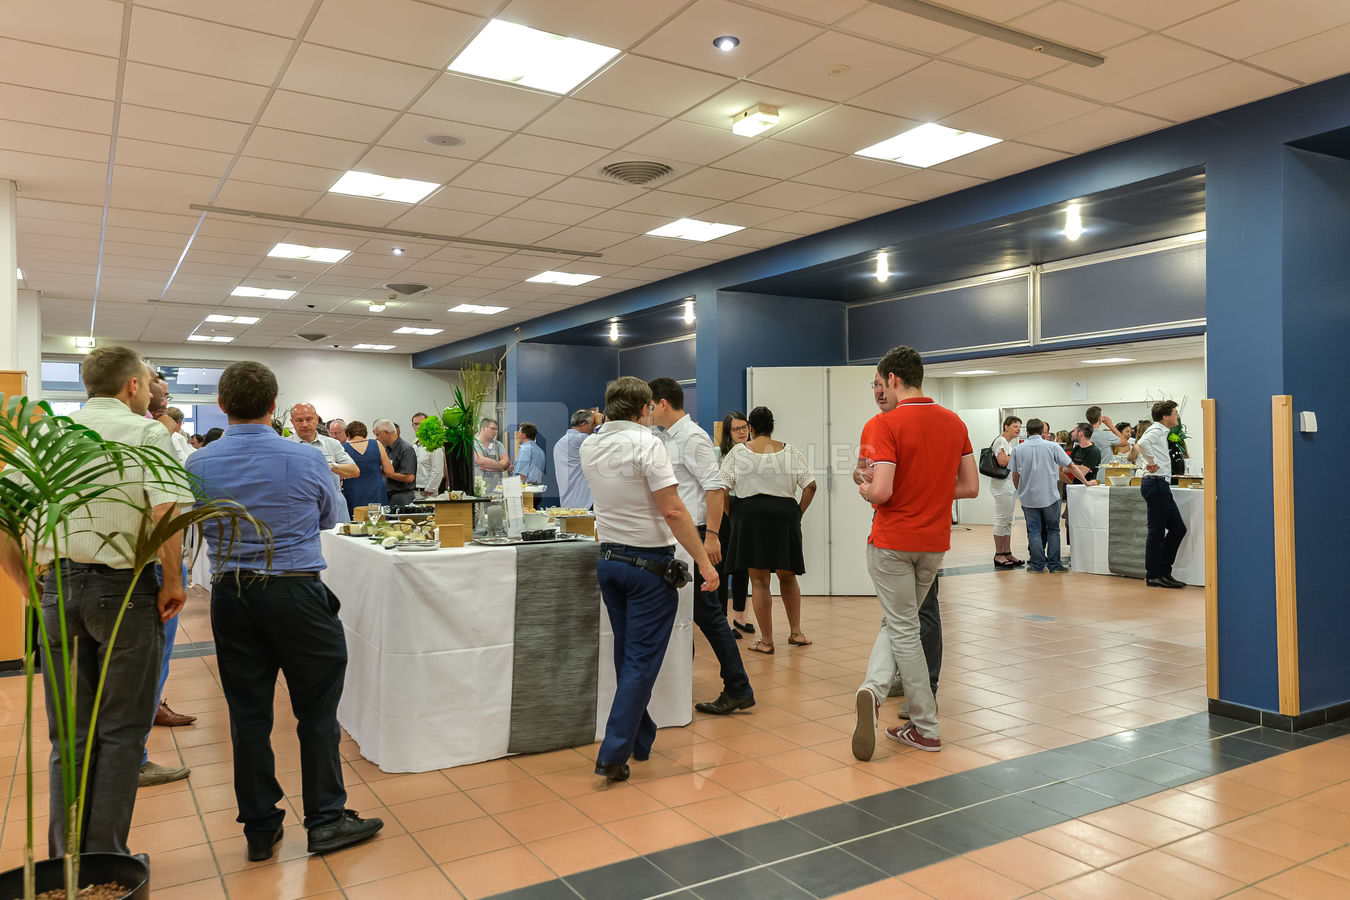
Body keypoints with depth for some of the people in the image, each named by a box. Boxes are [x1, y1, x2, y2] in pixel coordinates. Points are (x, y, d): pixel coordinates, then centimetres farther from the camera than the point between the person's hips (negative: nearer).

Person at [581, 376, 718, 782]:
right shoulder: (647, 444, -16)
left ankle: (640, 739, 27)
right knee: (642, 661, -2)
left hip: (608, 560, 7)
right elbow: (673, 511, -21)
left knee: (627, 655, 17)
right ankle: (613, 755, -4)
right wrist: (704, 562, -17)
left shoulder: (589, 448, 5)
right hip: (648, 564, -7)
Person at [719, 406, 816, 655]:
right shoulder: (790, 452, 6)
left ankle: (766, 641, 8)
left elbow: (721, 487, -3)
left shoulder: (738, 452, 2)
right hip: (785, 514, 2)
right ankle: (796, 632, 22)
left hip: (750, 515, -2)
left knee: (759, 580, 3)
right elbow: (810, 486, 1)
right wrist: (799, 512, 9)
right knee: (787, 576, 19)